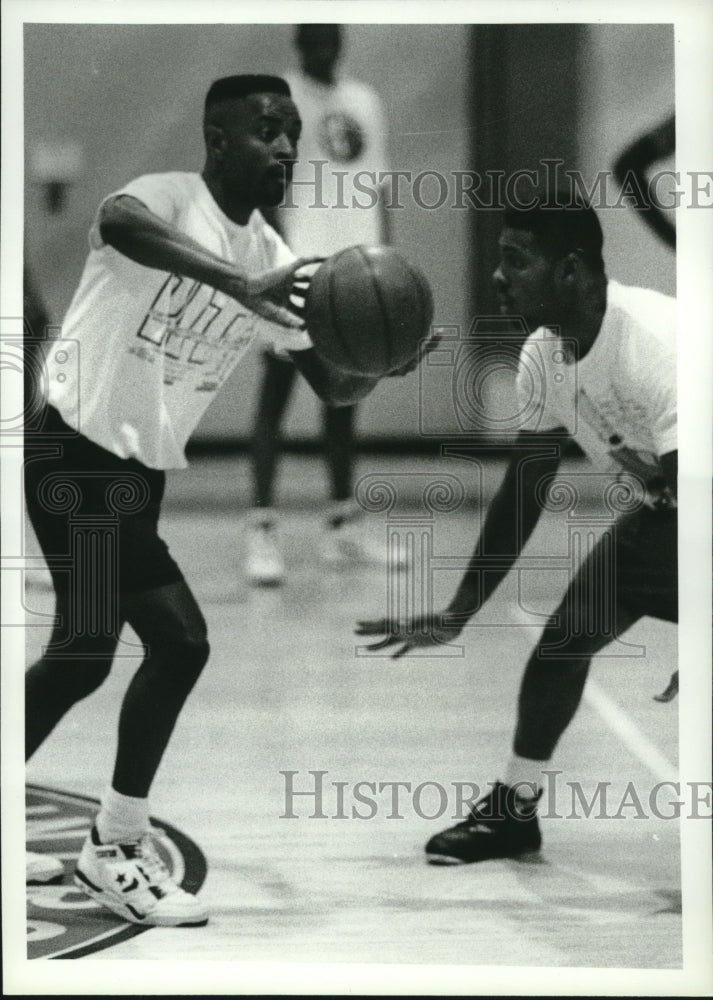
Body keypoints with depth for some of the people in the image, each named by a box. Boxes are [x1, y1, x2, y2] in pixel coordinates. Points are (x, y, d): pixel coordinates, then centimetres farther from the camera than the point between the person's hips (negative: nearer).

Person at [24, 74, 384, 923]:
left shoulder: (272, 263, 10)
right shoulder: (170, 199, -12)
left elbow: (335, 387, 12)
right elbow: (116, 222, -38)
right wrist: (242, 287, -48)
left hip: (139, 473, 9)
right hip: (77, 447, -9)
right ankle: (115, 847, -6)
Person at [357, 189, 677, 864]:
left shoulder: (656, 344, -34)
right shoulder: (542, 355, -8)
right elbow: (523, 492, 3)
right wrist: (456, 618, 4)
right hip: (659, 512, 8)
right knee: (564, 636, 5)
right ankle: (514, 809, 23)